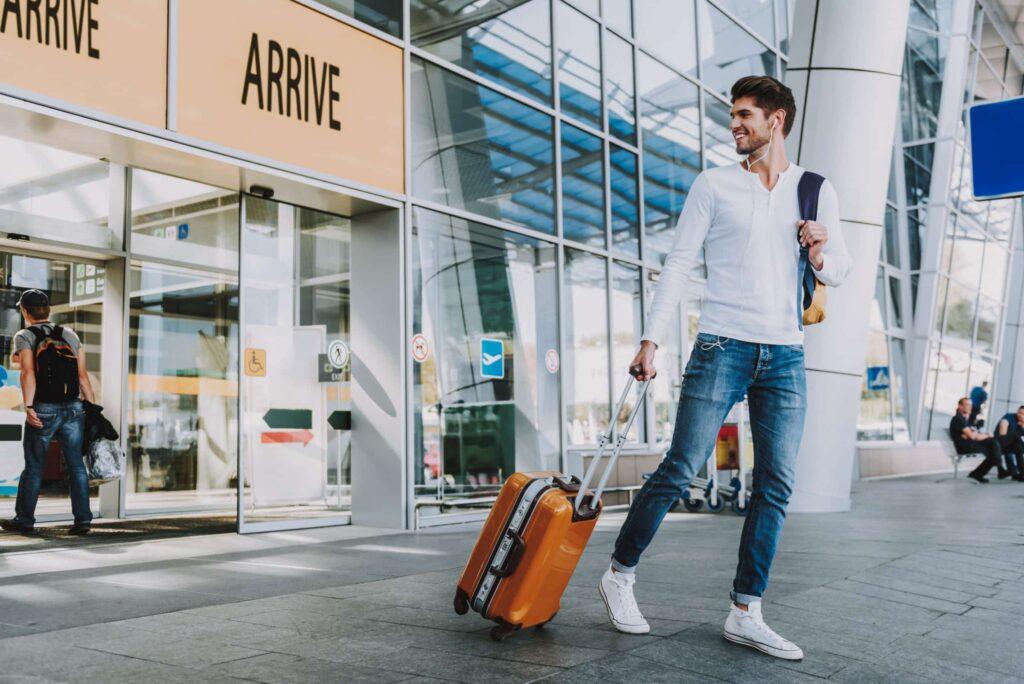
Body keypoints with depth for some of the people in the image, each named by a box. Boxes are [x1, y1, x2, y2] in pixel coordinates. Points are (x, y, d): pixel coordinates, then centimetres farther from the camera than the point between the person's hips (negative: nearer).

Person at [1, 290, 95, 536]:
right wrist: (93, 409, 10)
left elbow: (28, 373, -14)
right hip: (73, 409, 3)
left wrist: (29, 407, -20)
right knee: (76, 465, 5)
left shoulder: (24, 336, 2)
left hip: (44, 410, -3)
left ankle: (24, 520, 16)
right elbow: (83, 376, 8)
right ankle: (83, 519, 2)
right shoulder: (70, 335, 13)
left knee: (33, 466, 7)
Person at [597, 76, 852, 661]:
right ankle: (621, 575, 11)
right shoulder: (714, 184, 7)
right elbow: (679, 263, 3)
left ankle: (746, 614, 8)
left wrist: (821, 255, -9)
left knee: (777, 486, 0)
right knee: (680, 469, -7)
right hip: (723, 344, -3)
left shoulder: (817, 191, 13)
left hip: (787, 355, 3)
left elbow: (840, 272, 15)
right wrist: (652, 339, -6)